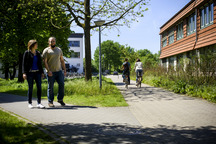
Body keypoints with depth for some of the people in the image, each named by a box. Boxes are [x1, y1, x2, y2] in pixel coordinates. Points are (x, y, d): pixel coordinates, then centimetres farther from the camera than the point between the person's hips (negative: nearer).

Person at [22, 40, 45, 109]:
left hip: (37, 72, 4)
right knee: (30, 88, 1)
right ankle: (30, 103, 14)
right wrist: (24, 73, -12)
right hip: (30, 72, -4)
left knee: (39, 87, -3)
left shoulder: (38, 53, 12)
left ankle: (39, 103, 2)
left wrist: (42, 72, 12)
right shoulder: (27, 53, -2)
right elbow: (24, 63, -4)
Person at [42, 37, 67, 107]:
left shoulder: (59, 50, 15)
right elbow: (45, 62, -7)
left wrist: (64, 70, 10)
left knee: (62, 84, -4)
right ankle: (50, 102, 11)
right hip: (51, 72, -4)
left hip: (59, 71, 4)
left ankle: (60, 99, 12)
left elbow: (62, 60, 17)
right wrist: (48, 70, -17)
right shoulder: (46, 50, 0)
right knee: (50, 87, 0)